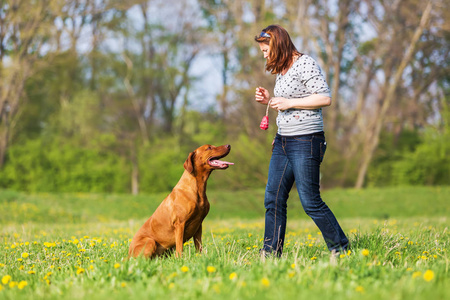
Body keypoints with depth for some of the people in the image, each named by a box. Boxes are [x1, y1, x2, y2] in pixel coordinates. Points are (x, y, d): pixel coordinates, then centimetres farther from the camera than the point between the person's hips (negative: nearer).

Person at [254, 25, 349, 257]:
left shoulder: (305, 64, -10)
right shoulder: (281, 70, 17)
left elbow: (325, 98, -18)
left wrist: (289, 102, -17)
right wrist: (269, 101, 9)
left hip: (306, 142, -9)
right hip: (283, 141, 9)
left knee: (310, 202, -6)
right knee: (273, 199, 4)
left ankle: (341, 250, 6)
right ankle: (271, 253, 8)